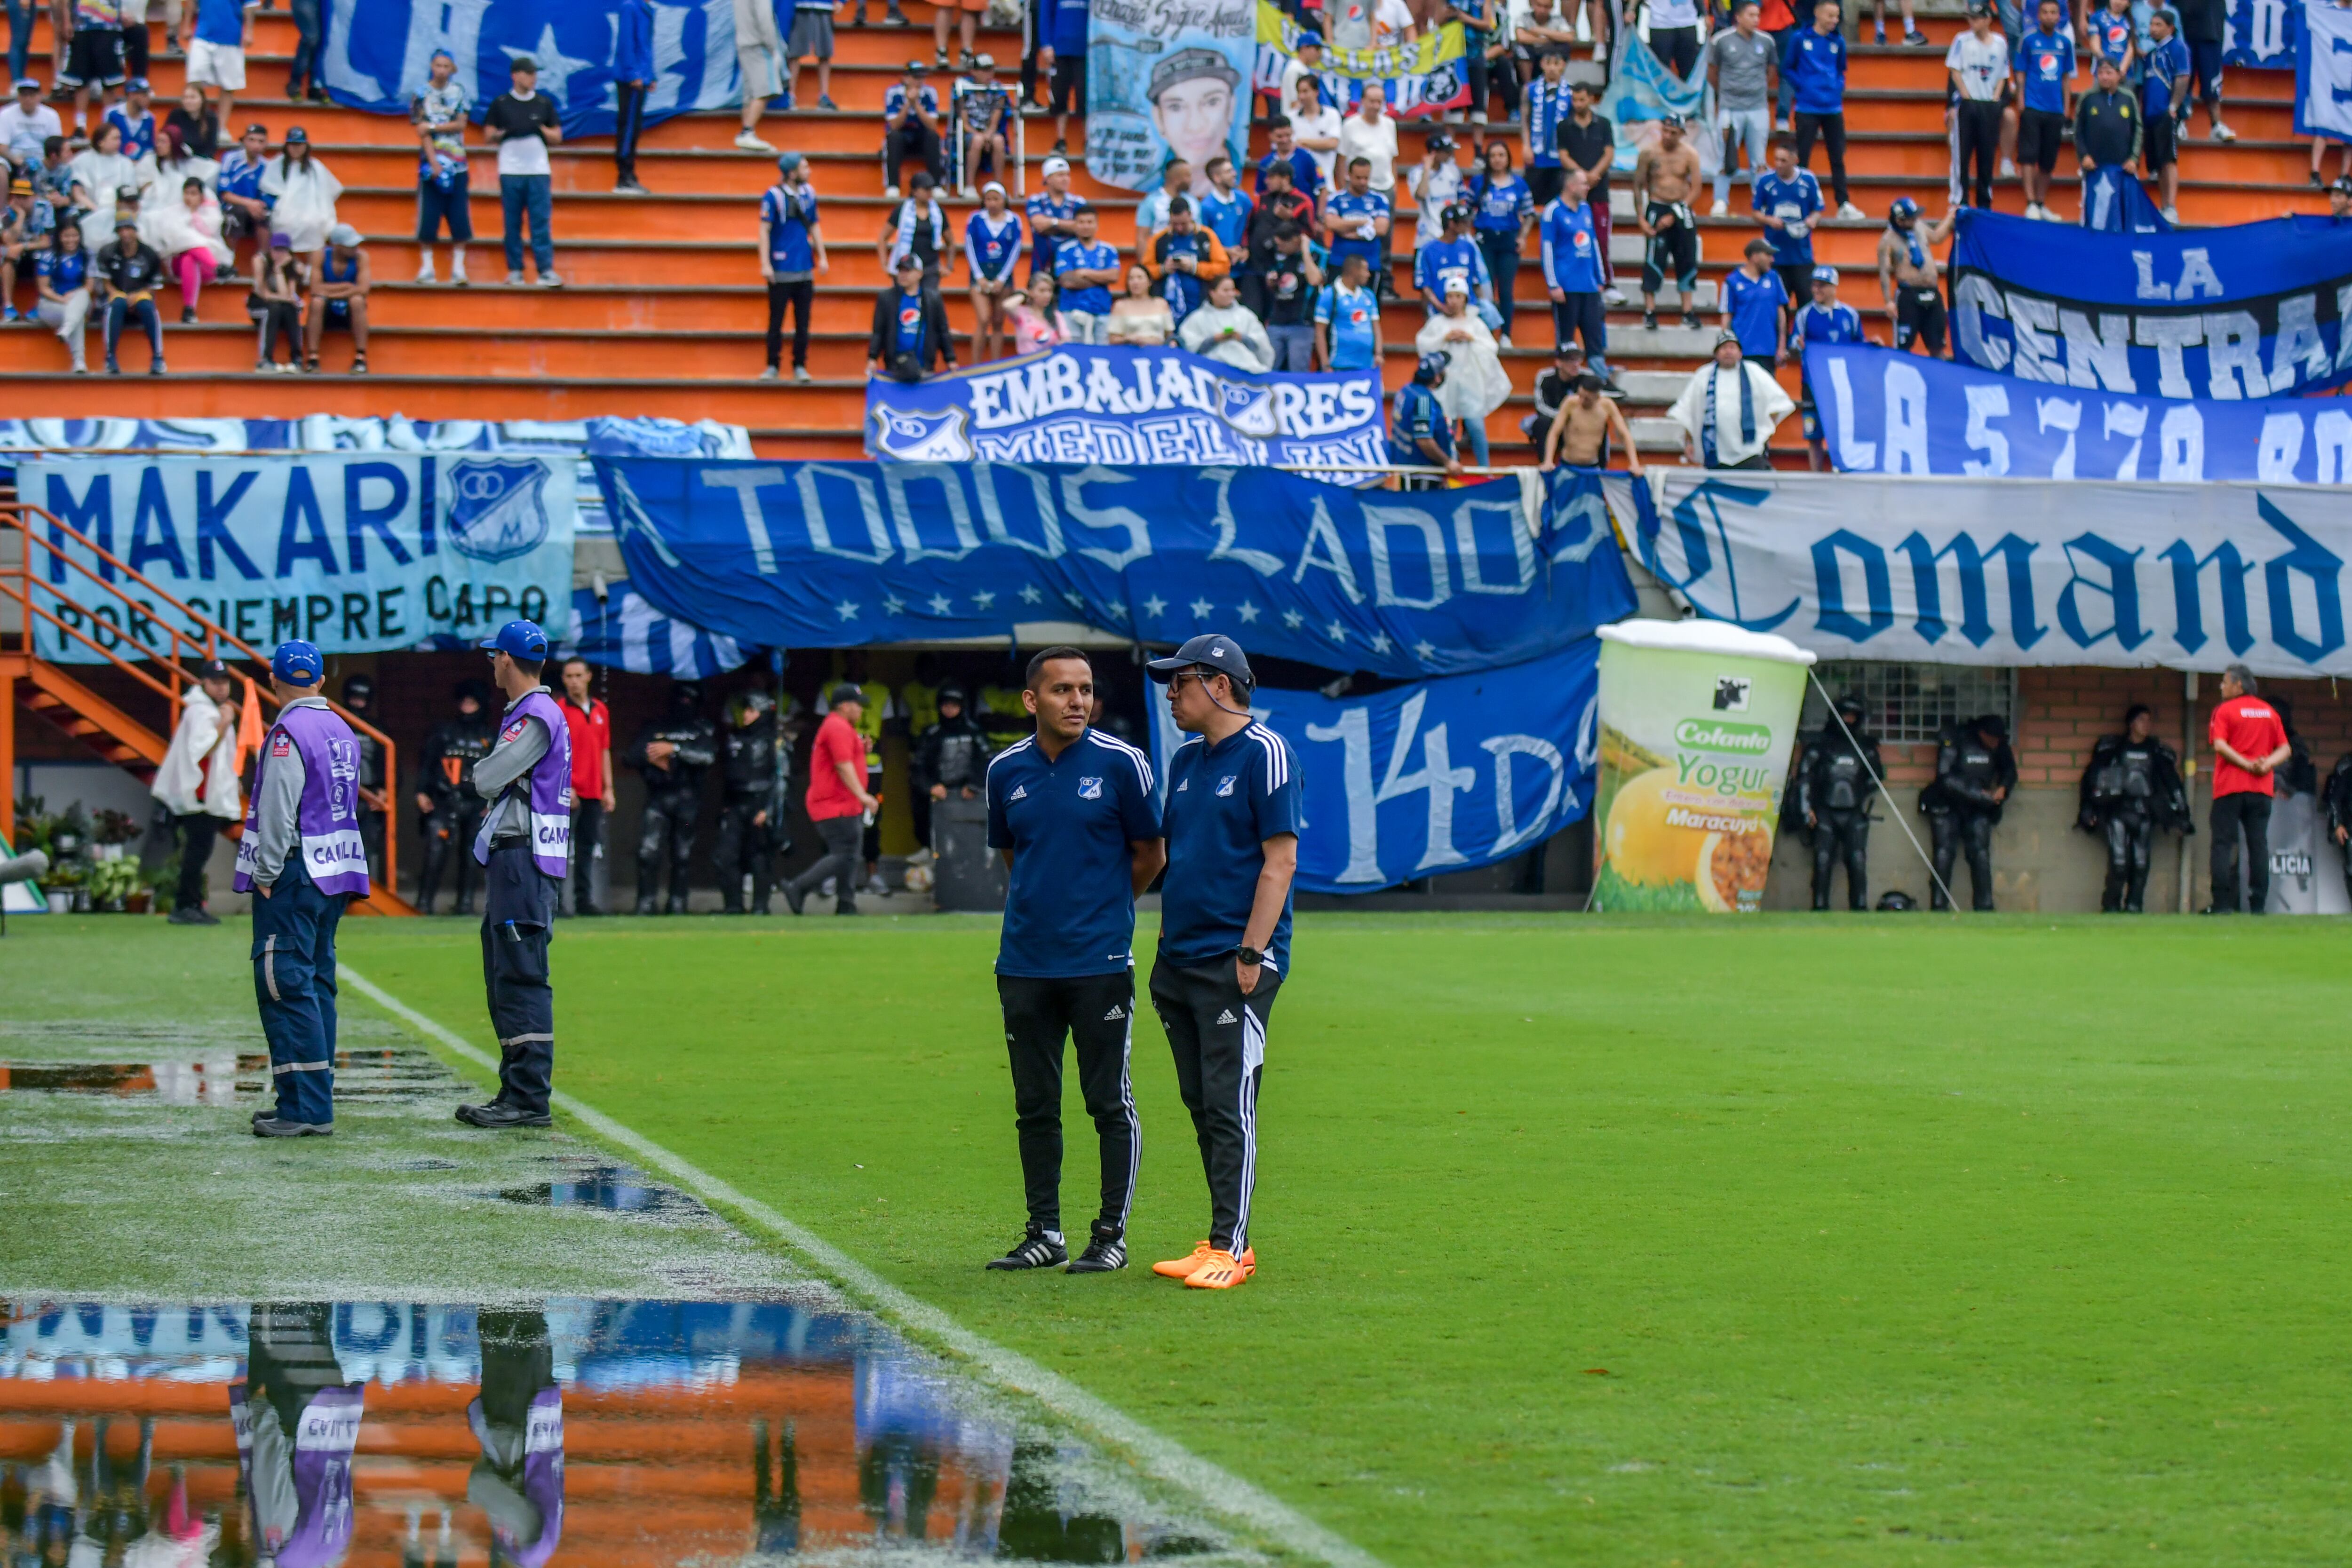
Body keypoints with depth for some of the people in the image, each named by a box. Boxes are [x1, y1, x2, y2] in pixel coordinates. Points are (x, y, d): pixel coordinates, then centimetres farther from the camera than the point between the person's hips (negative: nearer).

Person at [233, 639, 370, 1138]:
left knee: (286, 986, -9)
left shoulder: (289, 732, -12)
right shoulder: (342, 731, 13)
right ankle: (312, 1101, 17)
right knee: (315, 986, 14)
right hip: (336, 875, 9)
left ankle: (307, 1109, -14)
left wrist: (266, 875, -11)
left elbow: (278, 811, -17)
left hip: (295, 873, -9)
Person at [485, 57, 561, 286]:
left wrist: (541, 130, -8)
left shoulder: (544, 104, 9)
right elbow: (489, 135, 7)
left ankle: (546, 270, -7)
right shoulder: (501, 104, 5)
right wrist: (503, 134, -13)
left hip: (539, 171, 1)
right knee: (513, 223, 2)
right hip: (511, 171, -1)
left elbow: (557, 137, 11)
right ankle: (515, 271, 8)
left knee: (542, 222, -5)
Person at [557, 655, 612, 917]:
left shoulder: (601, 711, 14)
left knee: (589, 846, 8)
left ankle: (584, 900, 13)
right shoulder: (559, 711, -4)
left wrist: (608, 789, 12)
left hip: (593, 794, 6)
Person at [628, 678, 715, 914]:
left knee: (682, 857, 2)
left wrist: (674, 749, -14)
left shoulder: (703, 729, 9)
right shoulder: (655, 727, 15)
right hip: (657, 797, 0)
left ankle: (678, 907, 9)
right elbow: (634, 756, 7)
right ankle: (646, 906, -9)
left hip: (688, 799, 0)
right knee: (648, 853, -13)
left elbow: (708, 755, -10)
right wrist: (655, 757, -9)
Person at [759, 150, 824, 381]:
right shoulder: (774, 196, -9)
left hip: (805, 269, 5)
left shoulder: (809, 193, 7)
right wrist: (765, 264, -14)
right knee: (776, 321, 3)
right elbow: (764, 230, -9)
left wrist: (822, 257, 12)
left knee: (803, 321, 6)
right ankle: (772, 366, 11)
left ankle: (800, 366, 13)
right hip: (781, 270, -5)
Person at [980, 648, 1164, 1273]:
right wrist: (1041, 904, 12)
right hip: (1024, 962, 4)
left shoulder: (1121, 764, -6)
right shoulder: (1006, 770, 5)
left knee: (1110, 1104, 0)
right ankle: (1044, 1234, 18)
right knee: (1034, 1106, 9)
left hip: (1100, 963, -4)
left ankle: (1112, 1234, 8)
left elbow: (1151, 856, 4)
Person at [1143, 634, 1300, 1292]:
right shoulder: (1184, 760, 16)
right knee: (1201, 1104, 9)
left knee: (1229, 1106, -9)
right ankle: (1222, 1242, 15)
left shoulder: (1264, 754, -8)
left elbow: (1280, 859, -12)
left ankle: (1230, 1248, -8)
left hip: (1236, 964, -8)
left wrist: (1251, 954, -17)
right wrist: (1165, 948, 15)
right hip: (1179, 960, 8)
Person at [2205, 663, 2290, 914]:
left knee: (2223, 844, -3)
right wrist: (2267, 764, -7)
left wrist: (2246, 764, -13)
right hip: (2262, 789, 4)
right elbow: (2285, 750, 7)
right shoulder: (2270, 712, 13)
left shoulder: (2225, 710, -1)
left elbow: (2220, 745, -15)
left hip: (2229, 789, -4)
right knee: (2259, 845, 5)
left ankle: (2222, 905, -10)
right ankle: (2259, 906, 0)